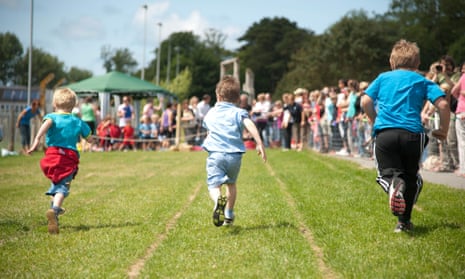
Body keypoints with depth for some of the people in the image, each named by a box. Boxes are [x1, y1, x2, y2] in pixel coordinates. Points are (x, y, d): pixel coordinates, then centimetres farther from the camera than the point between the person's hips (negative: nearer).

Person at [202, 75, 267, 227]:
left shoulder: (210, 113, 16)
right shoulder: (239, 112, 7)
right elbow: (250, 125, -12)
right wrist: (260, 144, -17)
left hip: (215, 154, -1)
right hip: (235, 155, 1)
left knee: (214, 185, -11)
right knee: (231, 183, 24)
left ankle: (218, 200, -46)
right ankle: (229, 214, 35)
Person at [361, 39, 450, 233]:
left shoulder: (383, 78, 16)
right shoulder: (422, 81, 13)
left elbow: (366, 102, 7)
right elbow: (443, 104, 0)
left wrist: (375, 122, 23)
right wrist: (443, 130, 13)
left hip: (384, 132, 0)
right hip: (412, 133, 0)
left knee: (386, 173, 7)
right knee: (411, 176, 17)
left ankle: (393, 185, -30)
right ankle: (404, 221, 11)